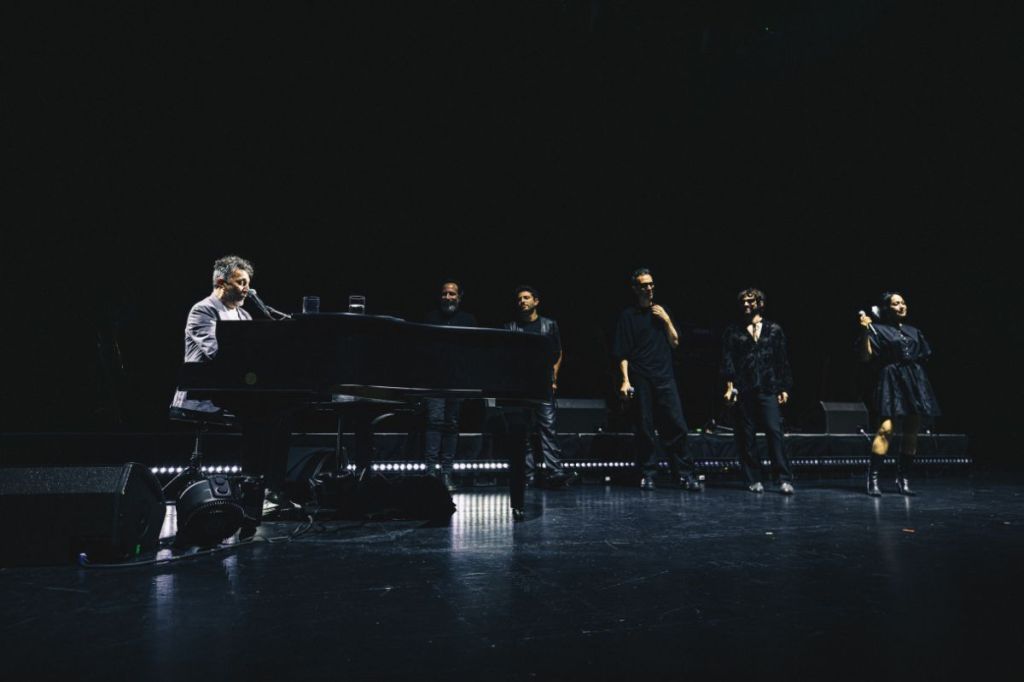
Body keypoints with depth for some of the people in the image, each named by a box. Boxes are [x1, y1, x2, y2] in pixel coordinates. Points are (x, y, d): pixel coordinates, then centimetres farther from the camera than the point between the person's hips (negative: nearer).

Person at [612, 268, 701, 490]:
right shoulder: (628, 315, 4)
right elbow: (622, 353, 0)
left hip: (665, 378, 3)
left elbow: (675, 343, 14)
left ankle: (685, 474, 5)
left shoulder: (662, 311, 16)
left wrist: (666, 320, 1)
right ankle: (647, 474, 11)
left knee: (677, 426, -2)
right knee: (644, 429, 0)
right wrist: (625, 380, -9)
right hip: (641, 380, -3)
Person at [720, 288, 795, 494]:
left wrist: (784, 388, 6)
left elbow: (783, 361, 11)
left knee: (774, 431, -9)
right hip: (743, 391, 1)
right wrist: (730, 386, -7)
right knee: (745, 436, 2)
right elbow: (727, 360, 3)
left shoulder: (774, 330, 12)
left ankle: (785, 480, -5)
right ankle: (753, 480, 10)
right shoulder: (733, 332, 11)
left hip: (768, 390, -1)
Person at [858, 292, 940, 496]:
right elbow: (866, 357, -9)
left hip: (915, 380, 6)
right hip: (891, 380, -6)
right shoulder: (878, 329, 2)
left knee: (912, 431, 4)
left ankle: (903, 480, 14)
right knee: (886, 428, -18)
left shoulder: (914, 331, 18)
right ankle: (873, 480, -15)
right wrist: (865, 331, -16)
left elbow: (925, 355, 24)